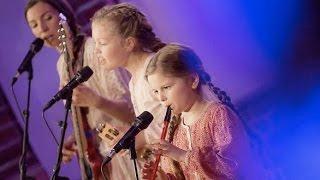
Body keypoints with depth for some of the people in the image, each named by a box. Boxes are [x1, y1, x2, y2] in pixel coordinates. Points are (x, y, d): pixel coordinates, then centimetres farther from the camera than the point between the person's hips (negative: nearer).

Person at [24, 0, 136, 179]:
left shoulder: (96, 50, -16)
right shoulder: (63, 64, 8)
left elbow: (133, 111, -23)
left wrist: (96, 101, -39)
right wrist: (75, 140, -2)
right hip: (102, 155, 7)